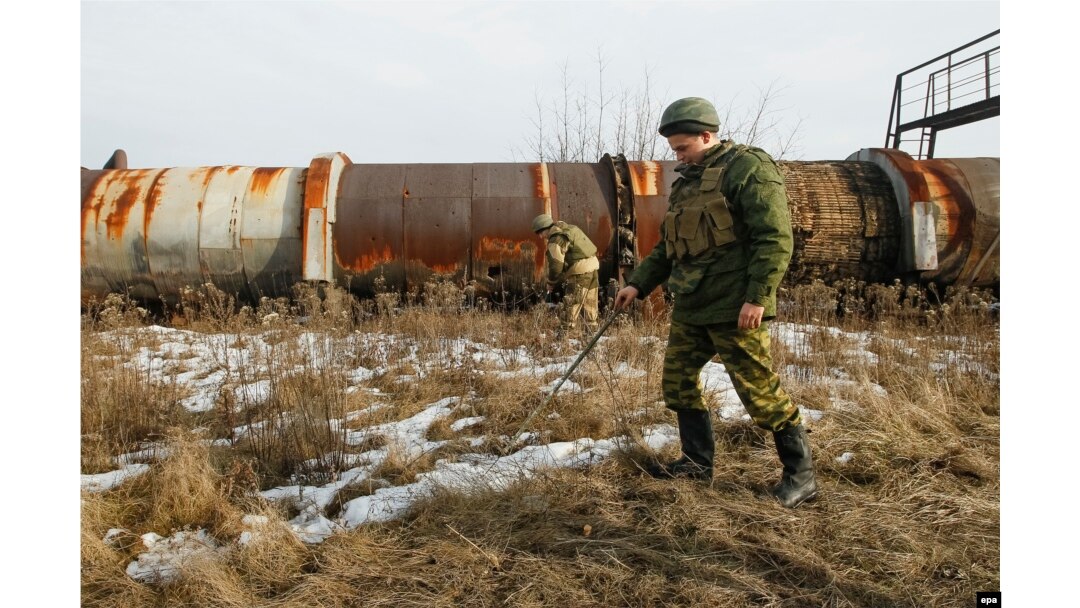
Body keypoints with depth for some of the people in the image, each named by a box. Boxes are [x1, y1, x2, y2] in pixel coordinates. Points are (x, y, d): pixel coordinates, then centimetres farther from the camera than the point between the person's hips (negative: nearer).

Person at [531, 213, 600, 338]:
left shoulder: (556, 240, -11)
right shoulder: (569, 229, 17)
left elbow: (556, 266, -13)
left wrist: (550, 283, 4)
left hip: (580, 273, -9)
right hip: (593, 268, 9)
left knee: (569, 310, -4)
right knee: (590, 308, 17)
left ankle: (563, 338, -2)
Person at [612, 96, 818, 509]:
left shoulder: (748, 169, -7)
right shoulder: (687, 182, 19)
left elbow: (775, 237, -16)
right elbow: (666, 246, 24)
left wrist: (757, 297, -22)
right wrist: (637, 284, 15)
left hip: (734, 309, -9)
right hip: (690, 306, 9)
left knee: (761, 392, -5)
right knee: (677, 381, 12)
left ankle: (801, 475, 10)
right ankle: (698, 461, 27)